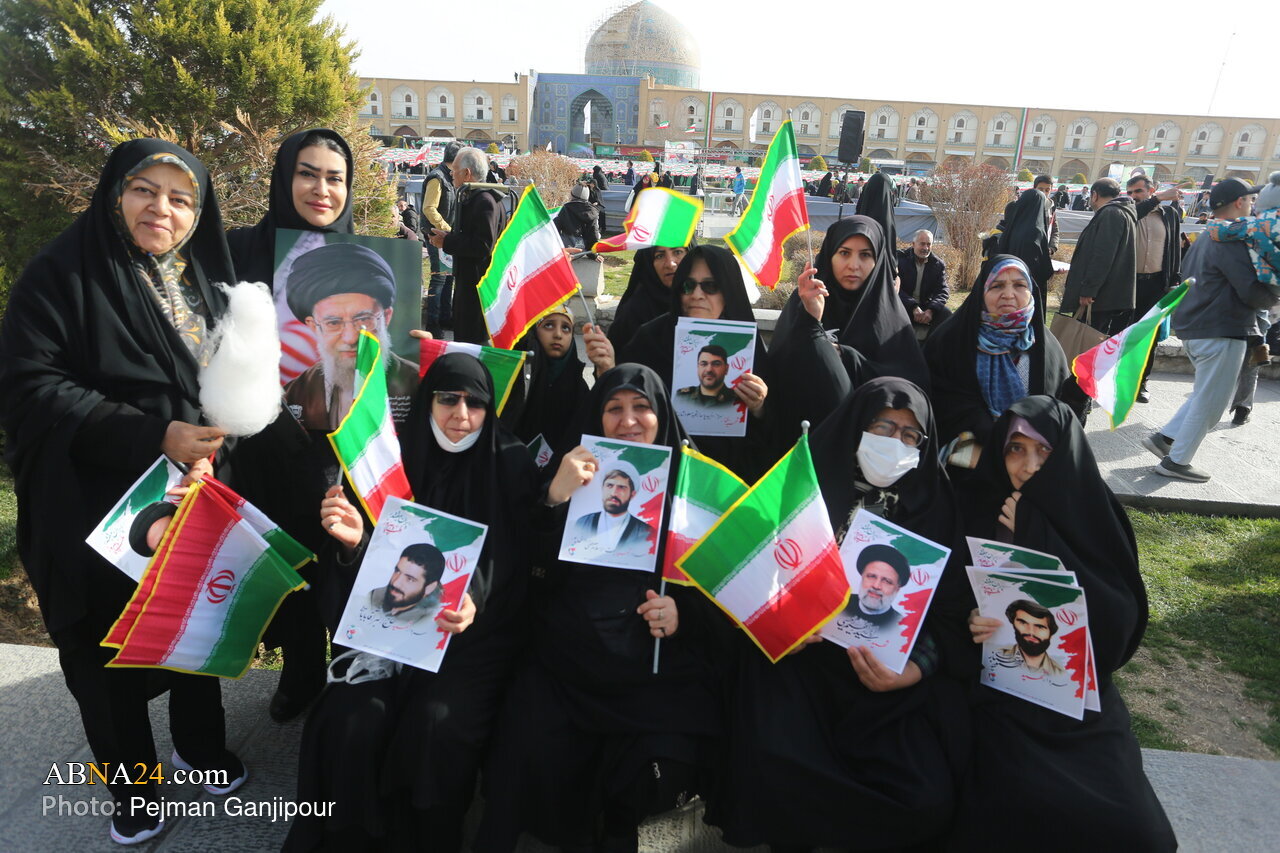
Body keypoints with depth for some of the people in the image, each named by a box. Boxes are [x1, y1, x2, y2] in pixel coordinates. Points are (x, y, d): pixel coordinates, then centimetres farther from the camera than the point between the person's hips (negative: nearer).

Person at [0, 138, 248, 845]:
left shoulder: (206, 277, 5)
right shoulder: (63, 273, -12)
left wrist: (209, 450, -8)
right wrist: (153, 435, -27)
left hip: (196, 498, 4)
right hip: (99, 508, -4)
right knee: (110, 652, 12)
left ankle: (202, 745, 43)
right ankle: (131, 787, 35)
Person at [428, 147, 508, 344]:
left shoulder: (485, 201, -20)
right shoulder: (469, 197, 14)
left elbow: (482, 246, -27)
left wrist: (447, 242, -19)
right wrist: (448, 237, 7)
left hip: (479, 282, -11)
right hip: (468, 278, 11)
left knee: (472, 339, -6)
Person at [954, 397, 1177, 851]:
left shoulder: (1094, 516, -4)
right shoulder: (976, 512, -4)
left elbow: (1117, 621, -14)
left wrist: (1034, 535, -19)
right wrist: (970, 622, -22)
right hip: (1000, 695, -1)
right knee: (1023, 809, -23)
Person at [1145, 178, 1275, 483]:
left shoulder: (1204, 239, 15)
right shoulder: (1232, 240, -15)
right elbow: (1254, 291, -20)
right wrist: (1273, 297, 1)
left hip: (1194, 328, 10)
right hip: (1222, 332, -10)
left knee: (1206, 396, 20)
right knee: (1209, 403, 0)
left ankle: (1164, 437, 16)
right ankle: (1176, 461, 5)